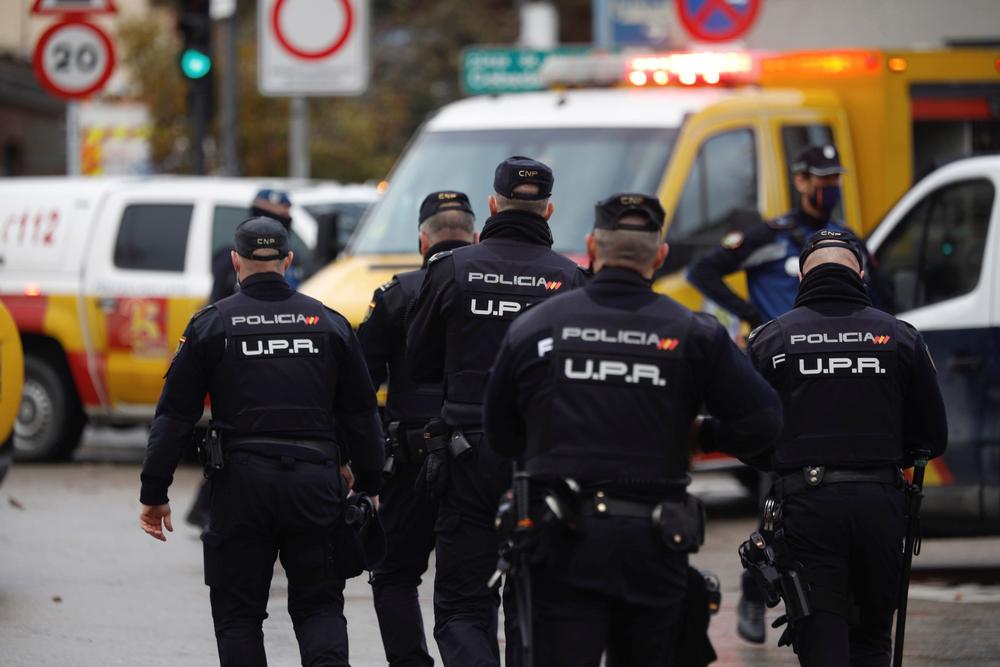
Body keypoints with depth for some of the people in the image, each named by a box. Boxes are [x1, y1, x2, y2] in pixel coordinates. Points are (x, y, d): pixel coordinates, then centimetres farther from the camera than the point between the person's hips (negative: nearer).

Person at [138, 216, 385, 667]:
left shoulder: (211, 324, 3)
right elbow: (361, 415, 10)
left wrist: (154, 494, 5)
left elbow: (174, 416, 1)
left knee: (238, 613, 7)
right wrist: (368, 488, 18)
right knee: (318, 604, 10)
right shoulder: (328, 323, 8)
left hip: (241, 482, -2)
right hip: (315, 484, 2)